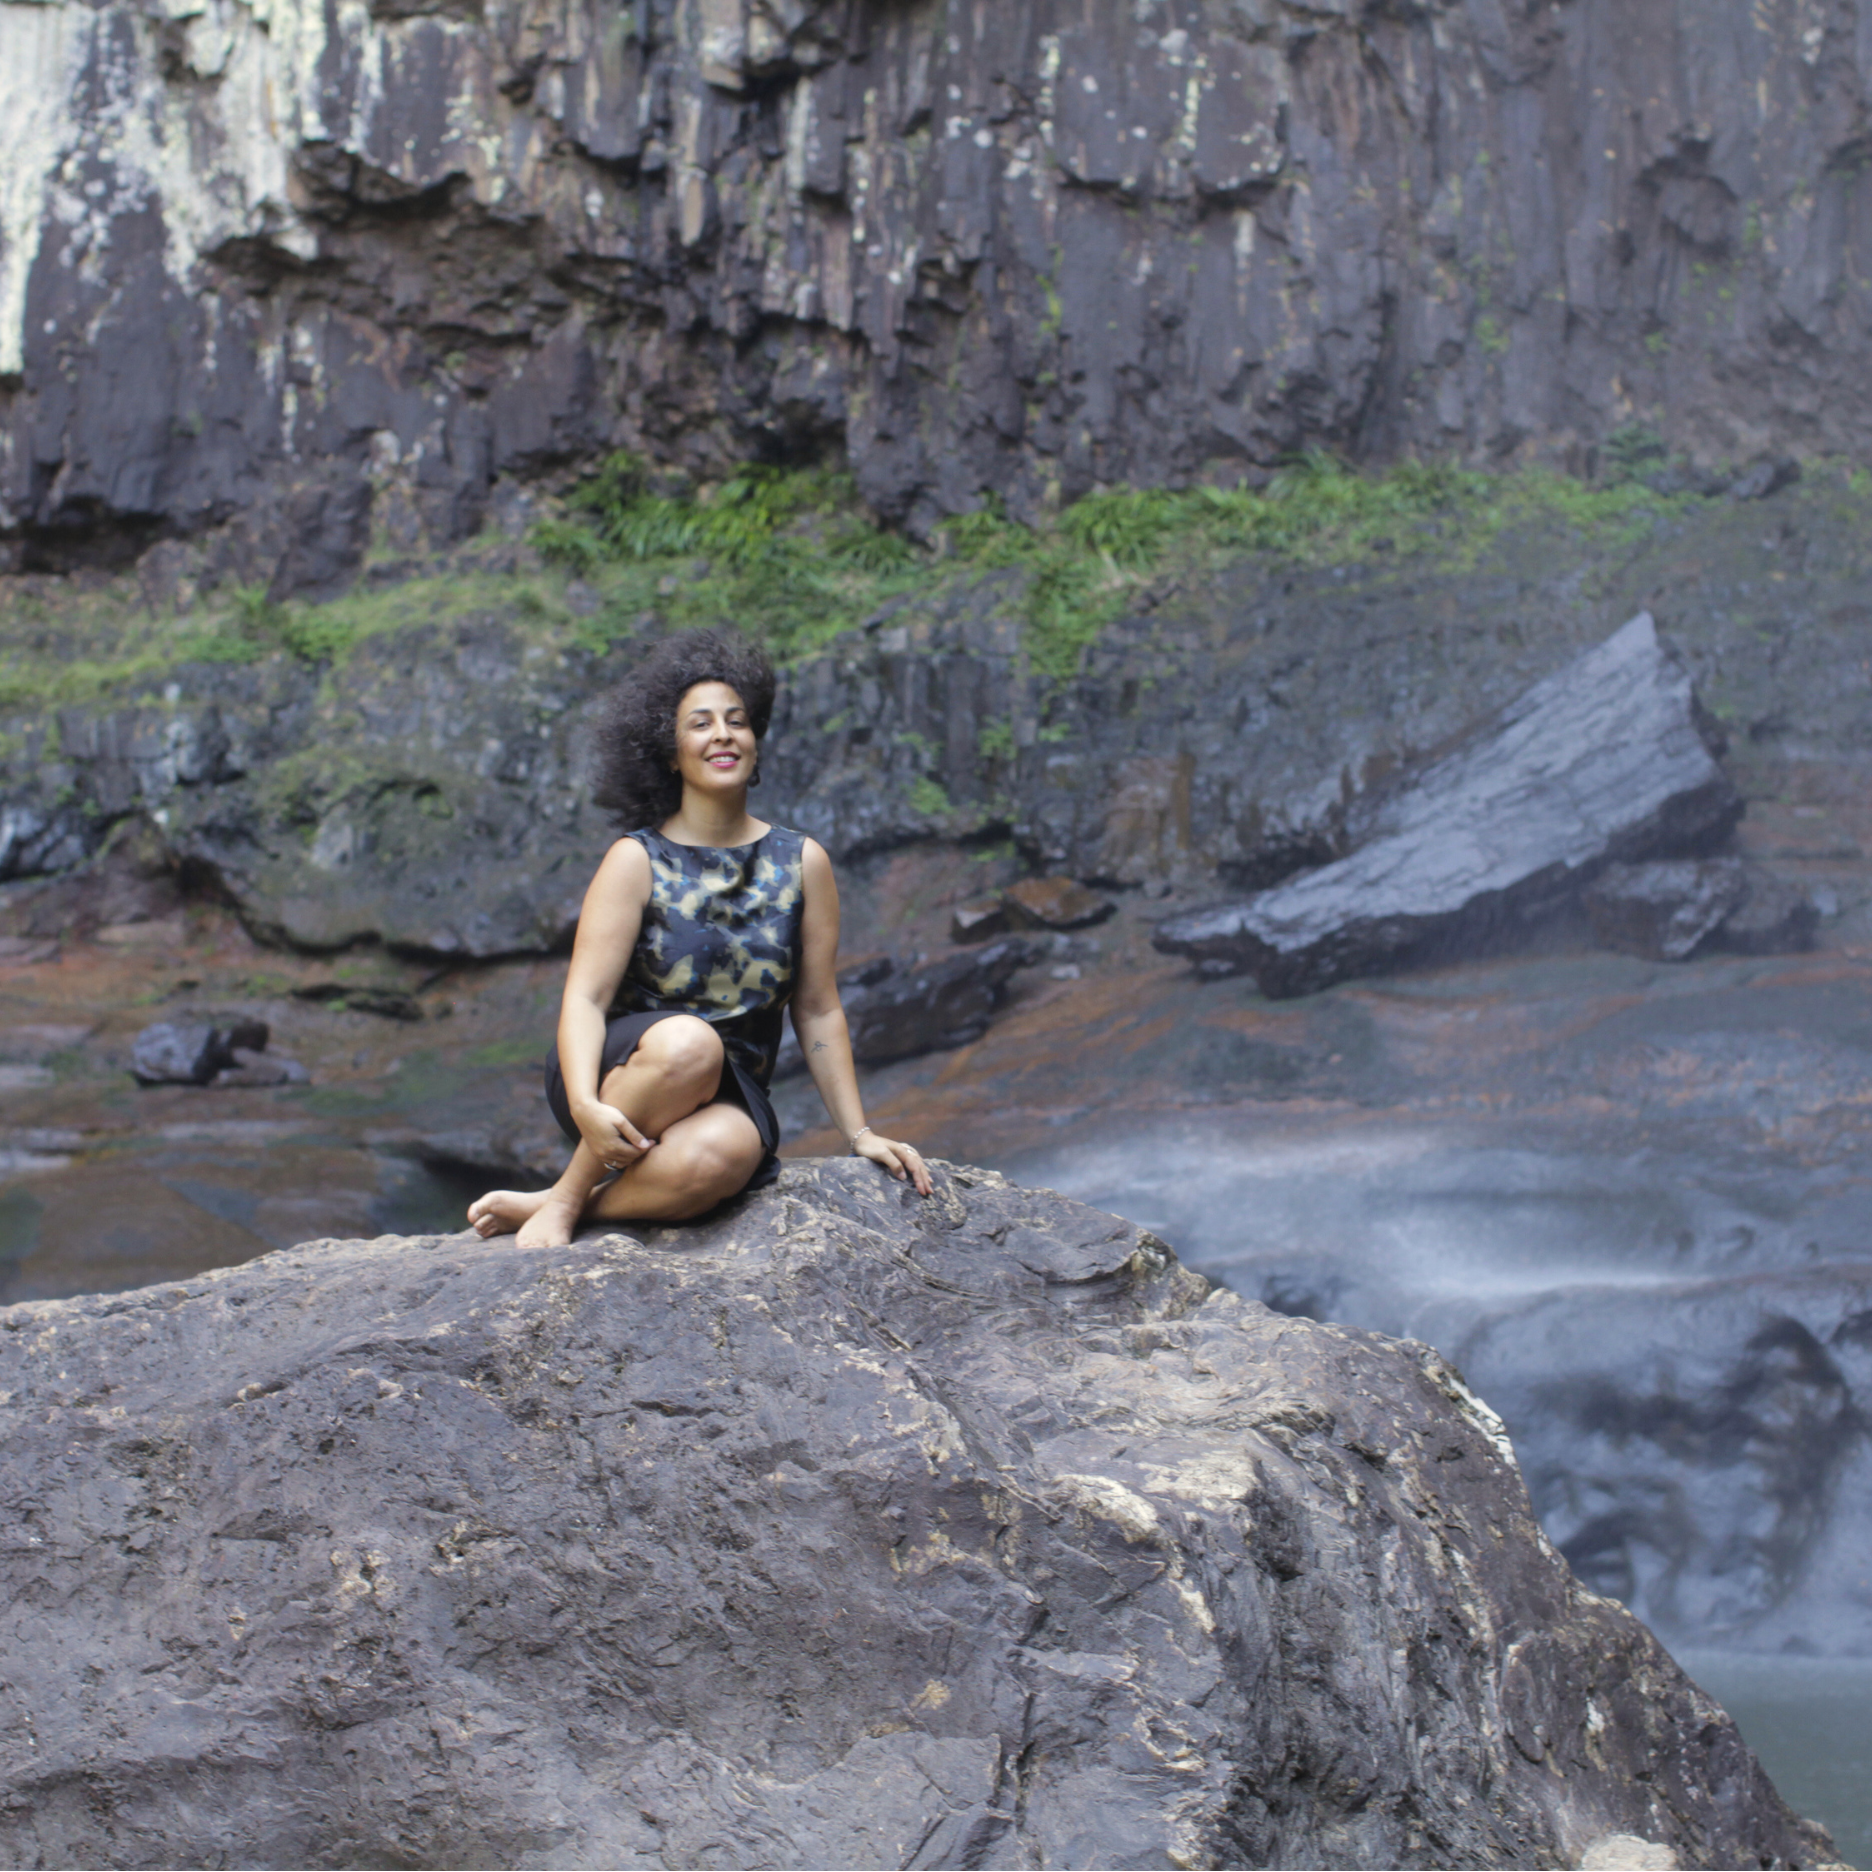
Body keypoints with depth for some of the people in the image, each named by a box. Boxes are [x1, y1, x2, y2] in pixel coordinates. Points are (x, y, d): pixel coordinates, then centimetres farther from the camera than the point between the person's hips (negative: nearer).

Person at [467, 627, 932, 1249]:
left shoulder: (802, 864, 5)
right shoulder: (637, 860, -3)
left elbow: (818, 1011, 9)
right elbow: (585, 995, -12)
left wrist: (859, 1134, 4)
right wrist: (585, 1105, -31)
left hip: (730, 1091, 2)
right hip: (622, 1070, -1)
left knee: (713, 1159, -38)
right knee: (687, 1042, -40)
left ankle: (538, 1206, -17)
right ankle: (565, 1197, -20)